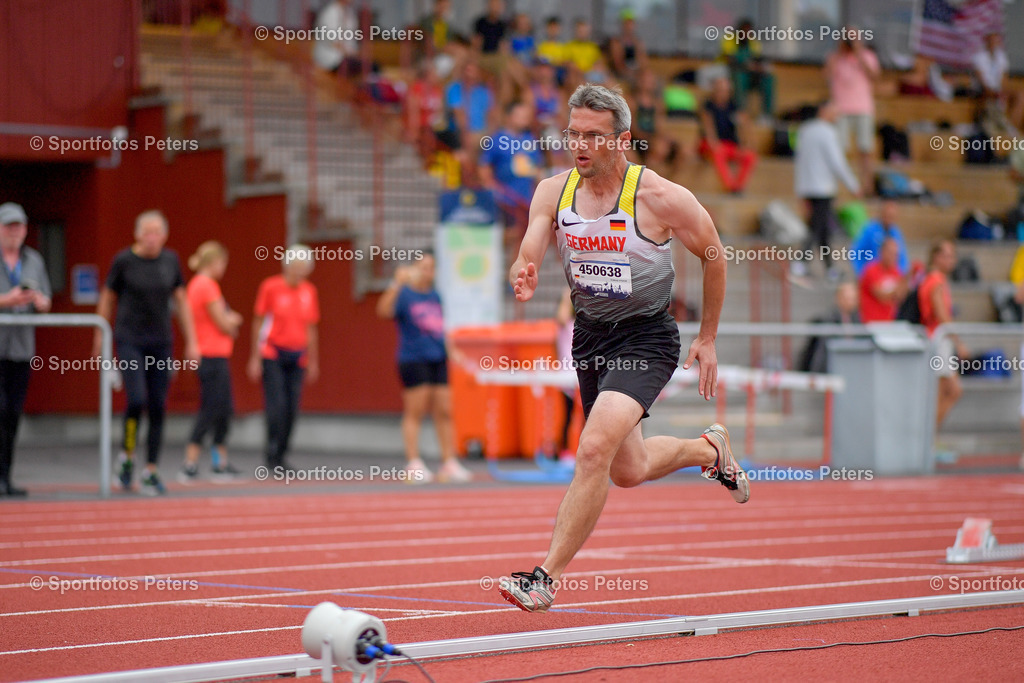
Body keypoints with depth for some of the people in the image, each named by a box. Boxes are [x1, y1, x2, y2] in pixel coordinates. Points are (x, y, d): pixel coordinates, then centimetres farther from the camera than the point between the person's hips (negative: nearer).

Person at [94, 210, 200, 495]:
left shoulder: (170, 260, 5)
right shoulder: (124, 260, -5)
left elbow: (181, 301, 11)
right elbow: (107, 298, 4)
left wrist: (191, 341, 8)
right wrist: (99, 337, 7)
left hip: (161, 343, 3)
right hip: (129, 340, -3)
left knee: (158, 408, 2)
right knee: (137, 400, -17)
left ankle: (151, 471, 10)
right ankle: (127, 456, 6)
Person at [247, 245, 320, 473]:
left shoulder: (309, 291, 9)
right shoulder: (270, 287, -4)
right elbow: (258, 323, 0)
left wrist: (313, 361, 18)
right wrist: (255, 358, -3)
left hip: (297, 358, 4)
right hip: (272, 355, -4)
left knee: (292, 409, 1)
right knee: (277, 405, -14)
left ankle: (280, 456, 10)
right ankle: (272, 452, -6)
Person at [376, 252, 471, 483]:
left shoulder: (435, 295, 15)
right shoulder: (404, 294, -6)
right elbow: (384, 310, -25)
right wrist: (397, 284, -35)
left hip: (438, 360, 7)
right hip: (413, 359, -6)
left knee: (444, 412, 6)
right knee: (415, 412, -4)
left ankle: (449, 463, 11)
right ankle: (414, 465, -1)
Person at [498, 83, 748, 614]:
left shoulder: (660, 198, -16)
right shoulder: (553, 192, -4)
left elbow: (714, 256, -2)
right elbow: (527, 258, -10)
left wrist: (707, 339, 1)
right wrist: (522, 281, -35)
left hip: (646, 338, -6)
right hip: (589, 335, 6)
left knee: (595, 449, -25)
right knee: (628, 471, 19)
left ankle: (547, 576, -20)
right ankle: (709, 449, 50)